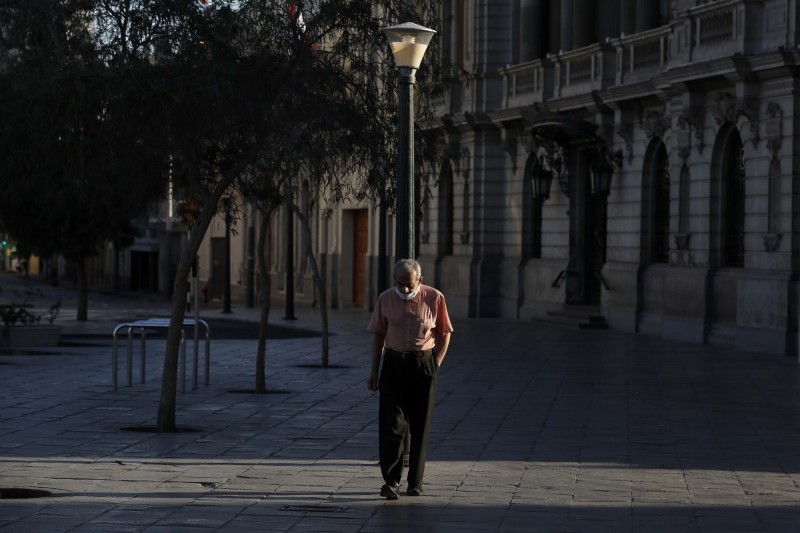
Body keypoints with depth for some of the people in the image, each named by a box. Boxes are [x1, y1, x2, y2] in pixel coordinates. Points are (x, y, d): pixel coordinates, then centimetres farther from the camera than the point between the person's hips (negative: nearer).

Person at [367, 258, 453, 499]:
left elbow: (445, 334, 6)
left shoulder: (434, 298, -4)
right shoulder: (386, 299, 0)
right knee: (391, 423, -9)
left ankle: (415, 482, 15)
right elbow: (378, 335, 10)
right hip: (393, 364, 0)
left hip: (423, 365, 0)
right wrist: (374, 371, 8)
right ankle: (391, 481, -11)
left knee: (420, 426, 5)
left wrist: (436, 365, -2)